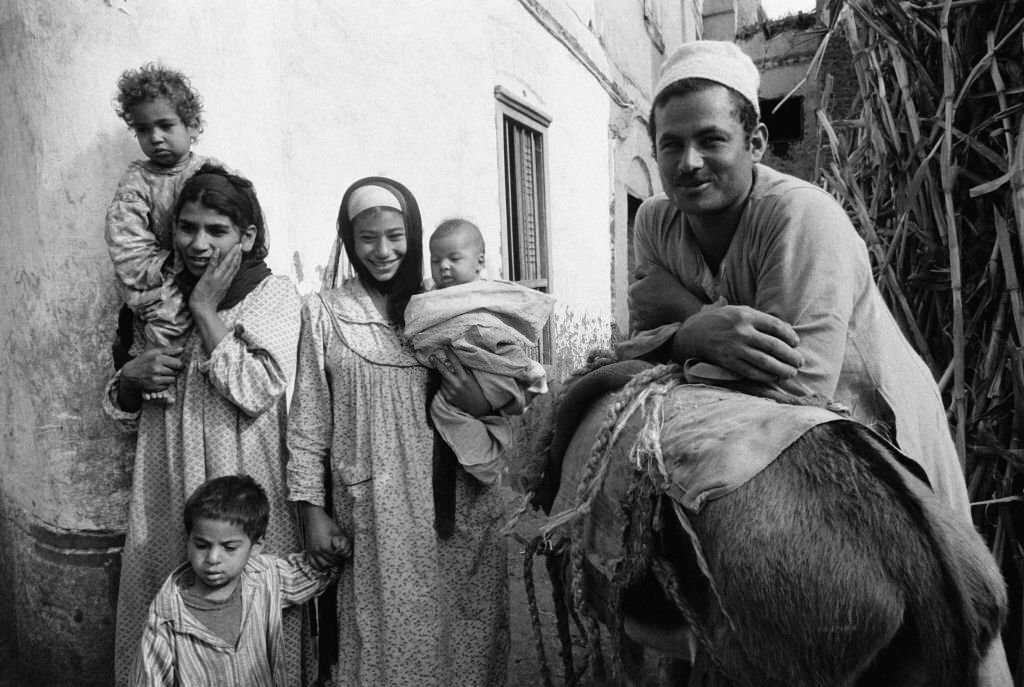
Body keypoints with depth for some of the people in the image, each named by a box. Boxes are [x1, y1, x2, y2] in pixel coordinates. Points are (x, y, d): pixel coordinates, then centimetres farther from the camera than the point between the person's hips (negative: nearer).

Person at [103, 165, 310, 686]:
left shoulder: (275, 295, -4)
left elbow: (256, 393, -18)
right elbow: (123, 413, 17)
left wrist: (206, 309, -13)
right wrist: (132, 376, -6)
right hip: (165, 497, 5)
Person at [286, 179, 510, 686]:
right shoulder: (324, 311, 1)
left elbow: (504, 401, 12)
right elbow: (308, 420, 1)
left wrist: (480, 404, -10)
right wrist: (312, 509, -1)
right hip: (375, 515, -2)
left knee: (465, 639, 10)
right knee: (389, 642, 6)